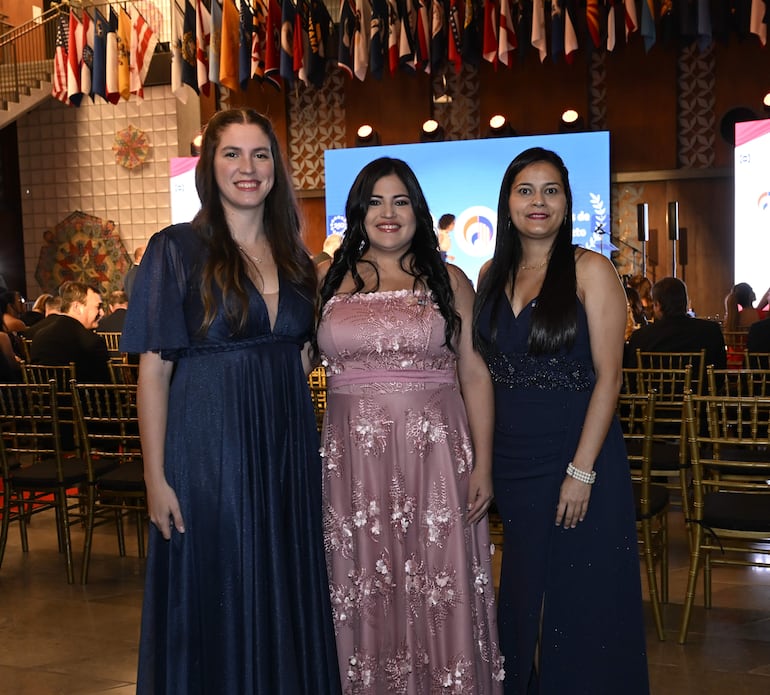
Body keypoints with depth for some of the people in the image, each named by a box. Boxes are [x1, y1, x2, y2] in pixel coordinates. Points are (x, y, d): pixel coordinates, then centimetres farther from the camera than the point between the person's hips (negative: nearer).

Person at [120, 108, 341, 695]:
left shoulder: (294, 258, 9)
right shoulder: (178, 250, -5)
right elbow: (154, 368, -8)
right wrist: (156, 478, -13)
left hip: (287, 448, 5)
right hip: (208, 448, -4)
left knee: (287, 597, 12)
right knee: (213, 599, 4)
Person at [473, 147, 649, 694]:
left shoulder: (590, 270, -6)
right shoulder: (493, 275, 9)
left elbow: (608, 375, -11)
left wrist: (581, 470, -17)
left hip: (575, 453, -4)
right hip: (511, 458, 5)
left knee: (581, 602, 4)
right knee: (522, 598, 14)